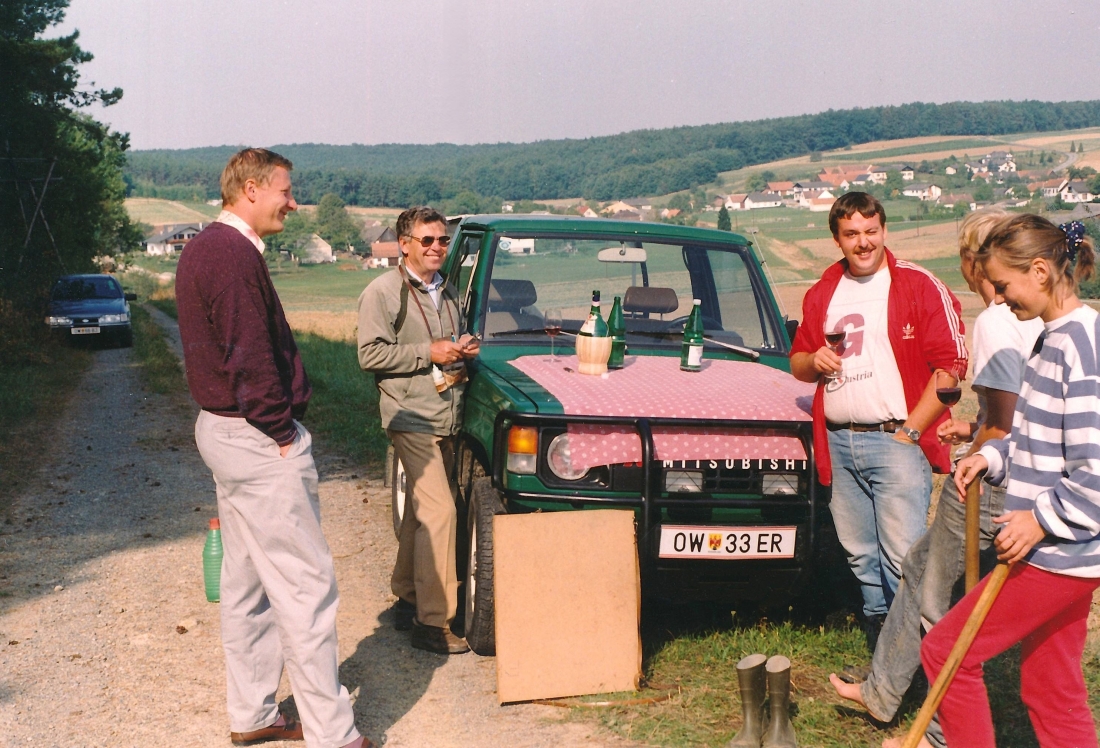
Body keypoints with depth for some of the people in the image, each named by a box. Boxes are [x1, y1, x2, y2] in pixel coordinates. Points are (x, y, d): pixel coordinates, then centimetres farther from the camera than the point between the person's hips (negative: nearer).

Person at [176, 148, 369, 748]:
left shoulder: (203, 249, 15)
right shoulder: (235, 254, -19)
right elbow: (249, 357, -23)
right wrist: (282, 433, -15)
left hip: (222, 429, 11)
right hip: (258, 439, -11)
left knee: (246, 582, 16)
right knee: (305, 585, -6)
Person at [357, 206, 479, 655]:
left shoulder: (446, 292, 17)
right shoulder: (383, 292, -7)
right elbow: (371, 355, -14)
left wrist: (464, 350, 6)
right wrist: (429, 353, -17)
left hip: (444, 418, 8)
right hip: (411, 416, -8)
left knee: (420, 511, 15)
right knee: (439, 511, -14)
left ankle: (407, 598, 28)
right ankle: (432, 622, -10)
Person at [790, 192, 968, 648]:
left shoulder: (920, 286, -3)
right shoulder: (822, 293, 14)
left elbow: (950, 366, -7)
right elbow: (798, 362, 23)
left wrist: (911, 429, -12)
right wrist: (814, 361, -1)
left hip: (894, 440, -5)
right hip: (837, 443, 6)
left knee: (905, 558, -11)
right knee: (860, 556, 13)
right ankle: (879, 651, 26)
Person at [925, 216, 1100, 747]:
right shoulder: (1055, 339, 11)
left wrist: (1042, 519, -19)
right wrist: (993, 456, 6)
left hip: (1057, 556, -10)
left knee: (945, 650, 0)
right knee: (1052, 692, 16)